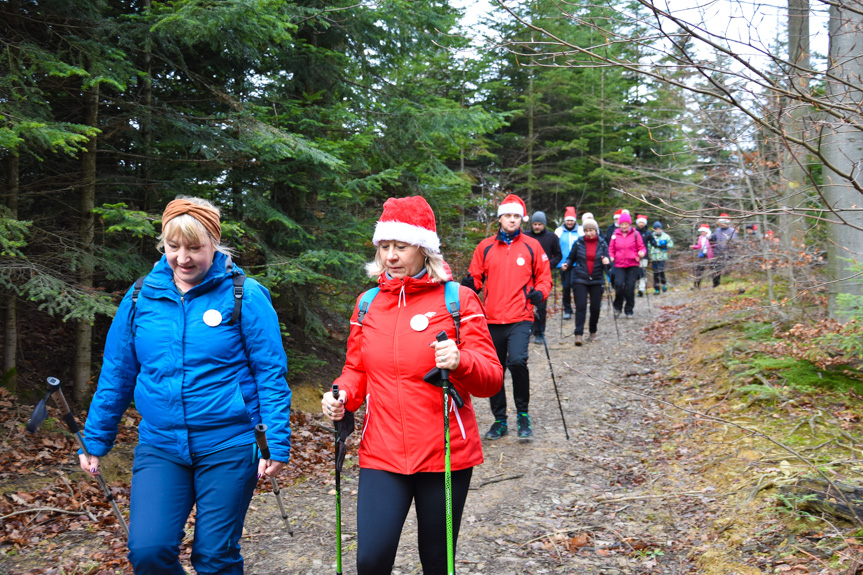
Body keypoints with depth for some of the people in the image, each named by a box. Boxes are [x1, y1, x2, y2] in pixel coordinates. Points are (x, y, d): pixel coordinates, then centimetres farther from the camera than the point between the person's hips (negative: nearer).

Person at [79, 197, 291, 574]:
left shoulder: (244, 296, -7)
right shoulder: (141, 296, 4)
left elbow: (271, 374, -6)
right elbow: (116, 374, 11)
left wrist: (276, 445, -11)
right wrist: (95, 440, 13)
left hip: (228, 447, -3)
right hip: (159, 447, 3)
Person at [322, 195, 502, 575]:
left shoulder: (457, 300, -4)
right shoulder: (368, 303, 7)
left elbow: (492, 379, -7)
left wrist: (461, 362, -28)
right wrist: (342, 395, -5)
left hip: (445, 455, -2)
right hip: (382, 454, 2)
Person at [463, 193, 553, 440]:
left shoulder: (531, 246, 5)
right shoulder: (485, 247, 8)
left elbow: (544, 277, 10)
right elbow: (477, 277, 12)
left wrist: (539, 292, -10)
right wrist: (470, 283, -10)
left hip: (520, 318, -3)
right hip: (492, 319, 3)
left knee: (517, 361, -23)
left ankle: (523, 413, -1)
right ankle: (500, 420, 27)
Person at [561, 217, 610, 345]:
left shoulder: (602, 244, 4)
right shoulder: (578, 243, 2)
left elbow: (607, 259, 3)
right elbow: (571, 258, 11)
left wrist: (606, 261, -20)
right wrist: (566, 264, -9)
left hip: (597, 280, 1)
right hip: (580, 280, -1)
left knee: (595, 308, 4)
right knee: (581, 307, -9)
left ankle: (592, 332, 22)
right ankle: (579, 334, -10)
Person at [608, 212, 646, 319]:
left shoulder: (635, 234, 2)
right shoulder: (615, 235, 6)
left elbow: (641, 247, 6)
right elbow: (611, 249, 13)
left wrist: (641, 253, -15)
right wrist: (611, 257, -6)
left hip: (632, 266, 0)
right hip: (619, 265, 1)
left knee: (630, 287, -1)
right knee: (619, 283, -17)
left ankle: (629, 310, 14)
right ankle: (618, 307, 5)